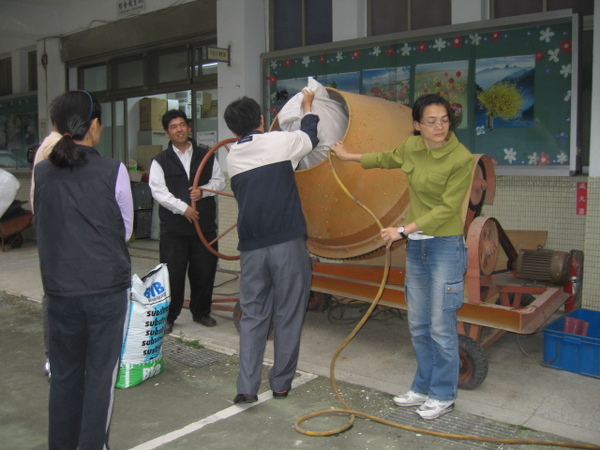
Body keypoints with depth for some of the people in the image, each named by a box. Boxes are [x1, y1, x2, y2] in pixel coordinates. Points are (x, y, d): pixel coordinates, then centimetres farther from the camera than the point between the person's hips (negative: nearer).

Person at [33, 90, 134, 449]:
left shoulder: (43, 171, -1)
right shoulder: (113, 171, -10)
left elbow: (43, 226, 8)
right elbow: (126, 230, 0)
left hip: (60, 288, 4)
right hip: (107, 287, -3)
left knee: (64, 372, 17)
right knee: (101, 373, 8)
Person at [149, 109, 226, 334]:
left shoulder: (206, 155, 11)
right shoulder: (160, 161, 4)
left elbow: (219, 180, 9)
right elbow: (159, 191, -6)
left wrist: (203, 191, -10)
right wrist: (183, 208, -15)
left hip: (205, 223, 2)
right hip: (173, 226, -2)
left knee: (204, 271, 9)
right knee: (173, 273, 1)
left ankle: (201, 311, 27)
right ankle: (168, 316, 16)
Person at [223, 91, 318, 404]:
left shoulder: (233, 156, 9)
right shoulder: (279, 141, -3)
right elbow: (309, 137, 18)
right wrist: (308, 108, 36)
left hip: (251, 247, 4)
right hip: (287, 243, -3)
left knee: (252, 316, 12)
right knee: (288, 316, 8)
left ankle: (246, 386, 6)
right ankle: (281, 383, 17)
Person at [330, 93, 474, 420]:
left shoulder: (461, 159, -15)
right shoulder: (411, 147, 3)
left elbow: (447, 208, -16)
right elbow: (388, 159, 25)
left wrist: (403, 230, -19)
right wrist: (349, 157, 35)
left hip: (445, 246, -6)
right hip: (415, 246, 6)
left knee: (441, 327, -1)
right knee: (418, 325, 14)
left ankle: (443, 395, 16)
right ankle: (423, 387, 29)